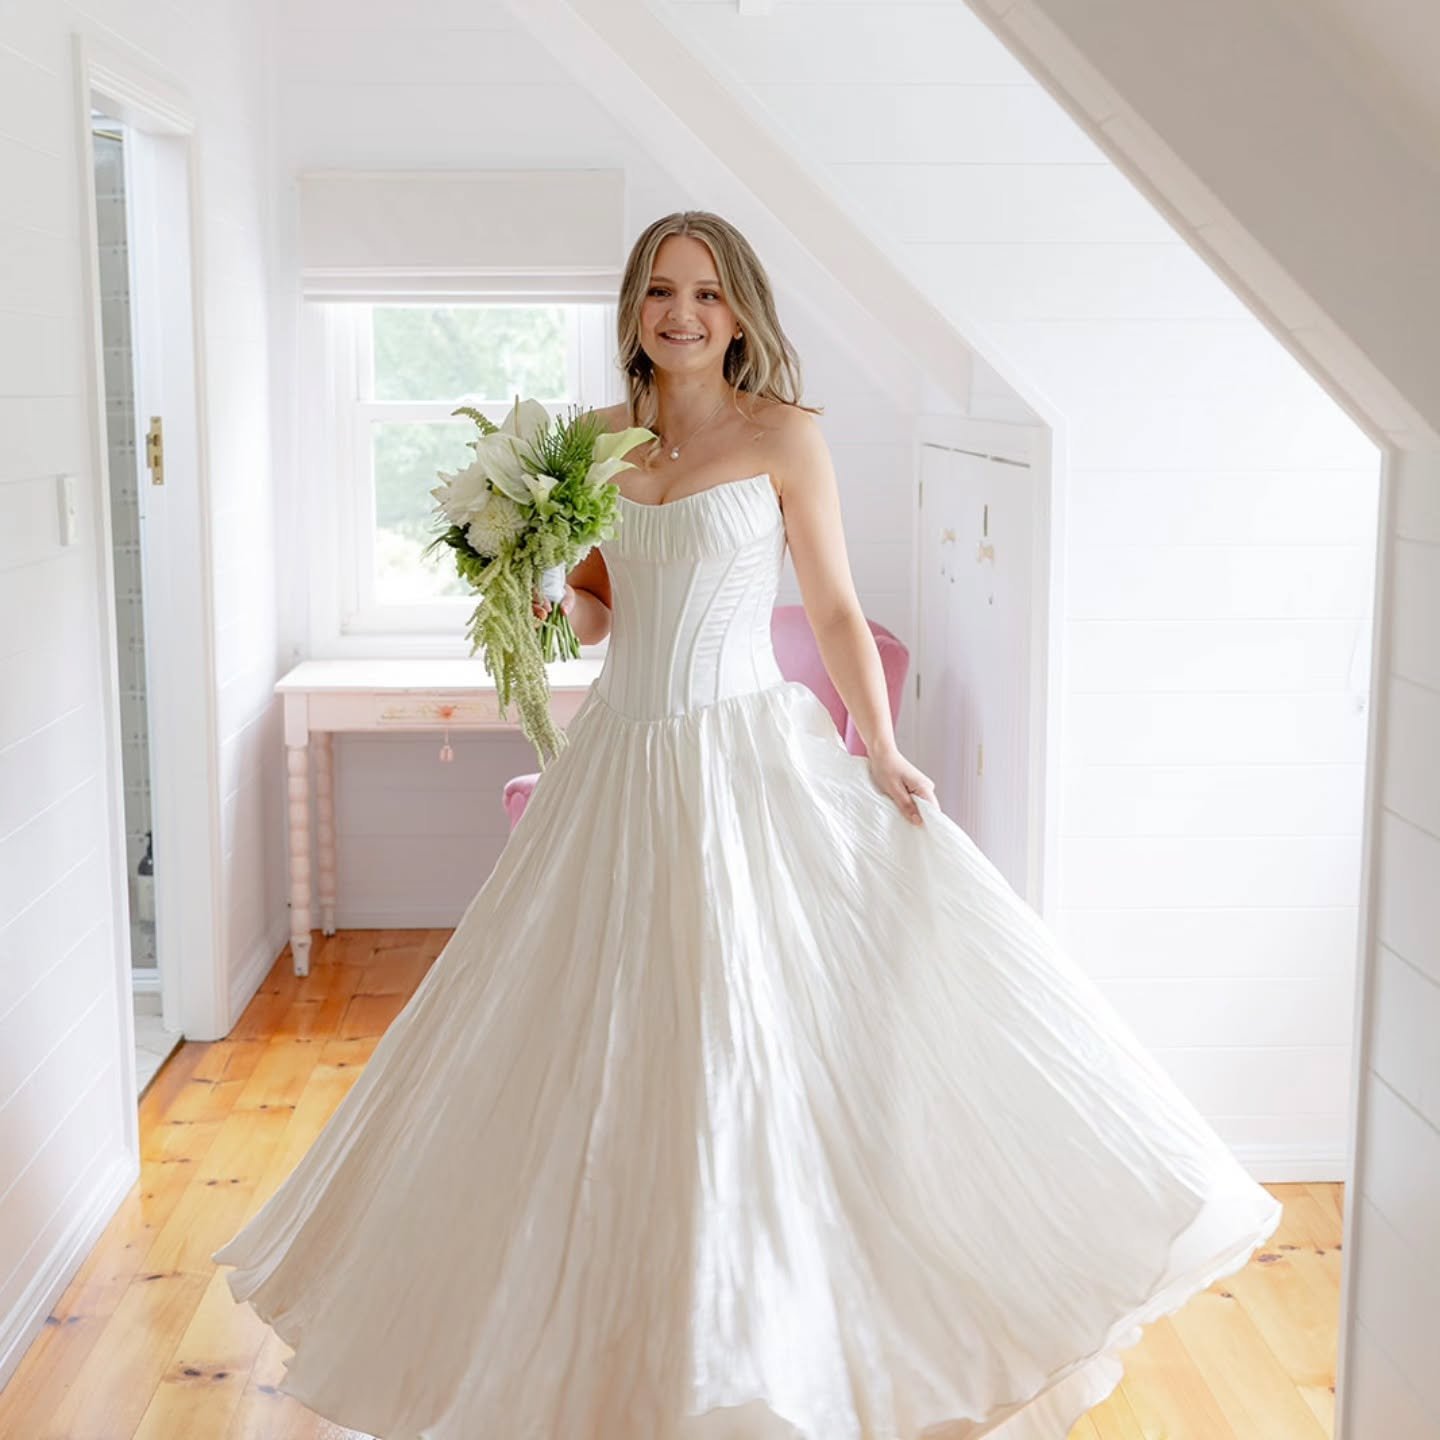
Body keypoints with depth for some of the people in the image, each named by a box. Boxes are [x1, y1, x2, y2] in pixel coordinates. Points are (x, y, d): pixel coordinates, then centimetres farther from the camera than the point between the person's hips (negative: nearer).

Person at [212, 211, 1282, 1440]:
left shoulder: (784, 436, -3)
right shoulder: (602, 440, 10)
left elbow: (836, 609, -3)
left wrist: (881, 752, -12)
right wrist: (552, 586, -5)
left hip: (746, 756, -5)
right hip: (619, 758, 5)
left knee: (748, 1038, -2)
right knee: (606, 1044, 11)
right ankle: (635, 1327, 30)